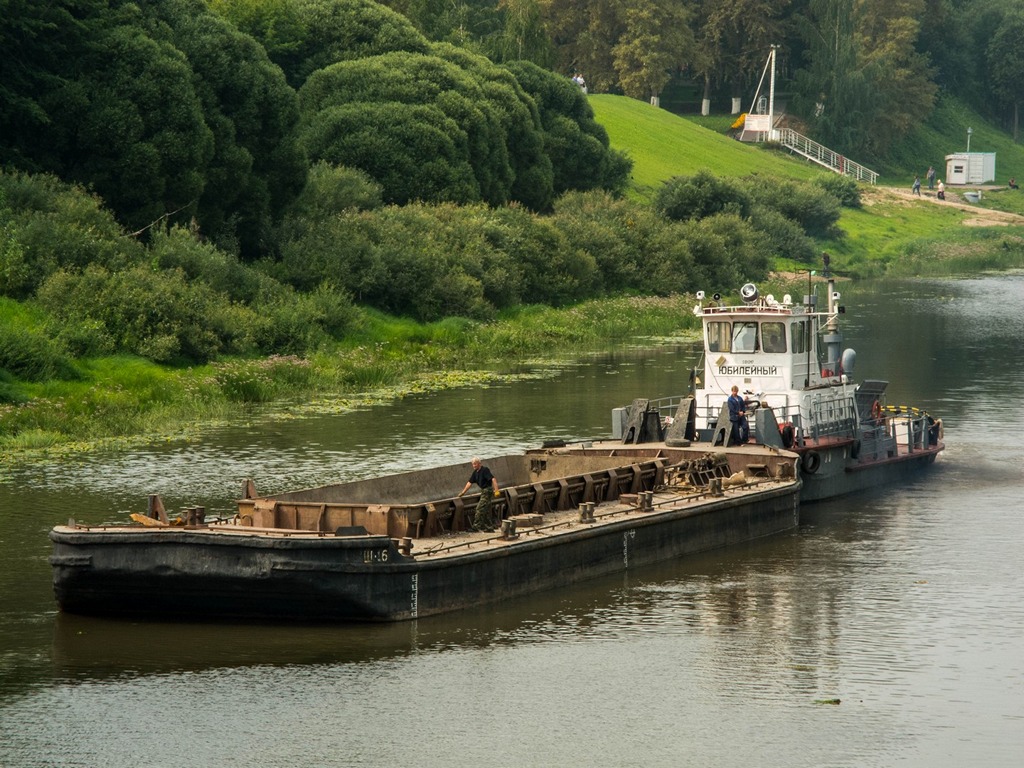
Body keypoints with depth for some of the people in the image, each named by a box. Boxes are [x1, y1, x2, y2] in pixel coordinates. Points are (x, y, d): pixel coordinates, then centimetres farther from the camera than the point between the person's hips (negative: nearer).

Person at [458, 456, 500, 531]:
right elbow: (470, 482, 14)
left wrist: (496, 490, -34)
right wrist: (463, 492, 11)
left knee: (480, 508, -11)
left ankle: (477, 525, -7)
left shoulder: (484, 470, -17)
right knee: (486, 510, 11)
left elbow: (493, 479, -25)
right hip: (483, 491, 9)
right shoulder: (475, 472, 9)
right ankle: (489, 527, 15)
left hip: (488, 491, -9)